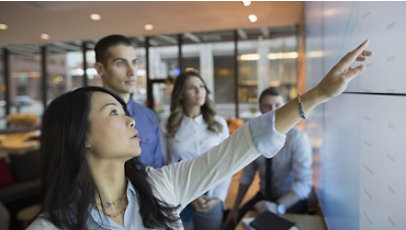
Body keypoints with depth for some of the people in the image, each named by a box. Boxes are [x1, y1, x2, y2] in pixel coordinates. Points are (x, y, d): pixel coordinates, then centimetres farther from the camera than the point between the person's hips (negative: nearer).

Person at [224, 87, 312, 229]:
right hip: (264, 197, 4)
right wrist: (235, 207, 1)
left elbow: (303, 184, -23)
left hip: (291, 202, -3)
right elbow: (247, 175, 2)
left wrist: (278, 207, -37)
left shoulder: (298, 138, -17)